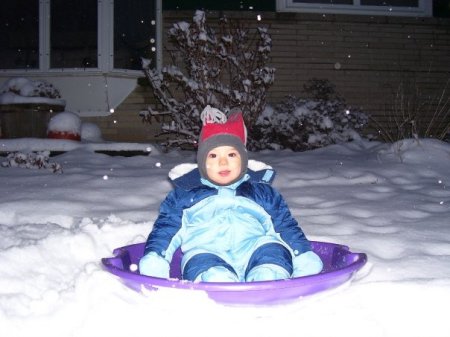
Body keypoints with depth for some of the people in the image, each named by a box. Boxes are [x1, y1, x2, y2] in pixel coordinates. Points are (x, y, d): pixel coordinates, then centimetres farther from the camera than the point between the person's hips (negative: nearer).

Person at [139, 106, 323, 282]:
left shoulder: (264, 192, 31)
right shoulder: (183, 195, 28)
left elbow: (287, 228, 23)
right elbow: (165, 230, 18)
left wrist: (306, 262, 5)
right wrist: (153, 265, -2)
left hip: (257, 249, 1)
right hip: (205, 253, -1)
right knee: (215, 278, -38)